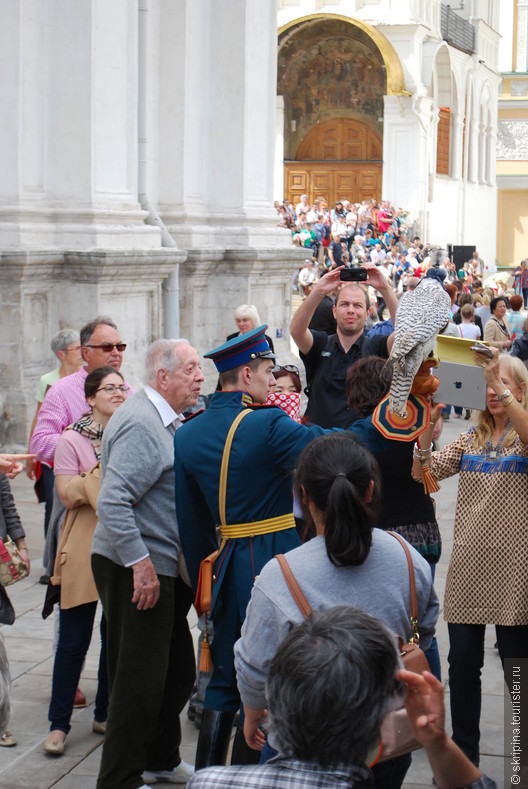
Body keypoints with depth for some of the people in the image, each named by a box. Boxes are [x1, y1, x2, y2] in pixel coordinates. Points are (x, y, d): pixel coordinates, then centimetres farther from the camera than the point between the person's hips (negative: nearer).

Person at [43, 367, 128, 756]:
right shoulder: (73, 439, -3)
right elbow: (67, 493, -12)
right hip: (85, 548, -4)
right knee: (74, 639, -1)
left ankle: (106, 714, 23)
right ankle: (59, 723, 8)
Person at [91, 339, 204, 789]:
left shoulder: (166, 420, 14)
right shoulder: (140, 423, -18)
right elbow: (112, 503, -25)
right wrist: (140, 563, -25)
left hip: (163, 567, 10)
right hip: (138, 571, -10)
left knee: (178, 671, 18)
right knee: (140, 680, -3)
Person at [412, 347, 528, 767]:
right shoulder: (471, 438, 12)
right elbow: (424, 473, 2)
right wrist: (425, 432, -15)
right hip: (468, 562, 4)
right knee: (463, 662, 6)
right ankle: (464, 752, 19)